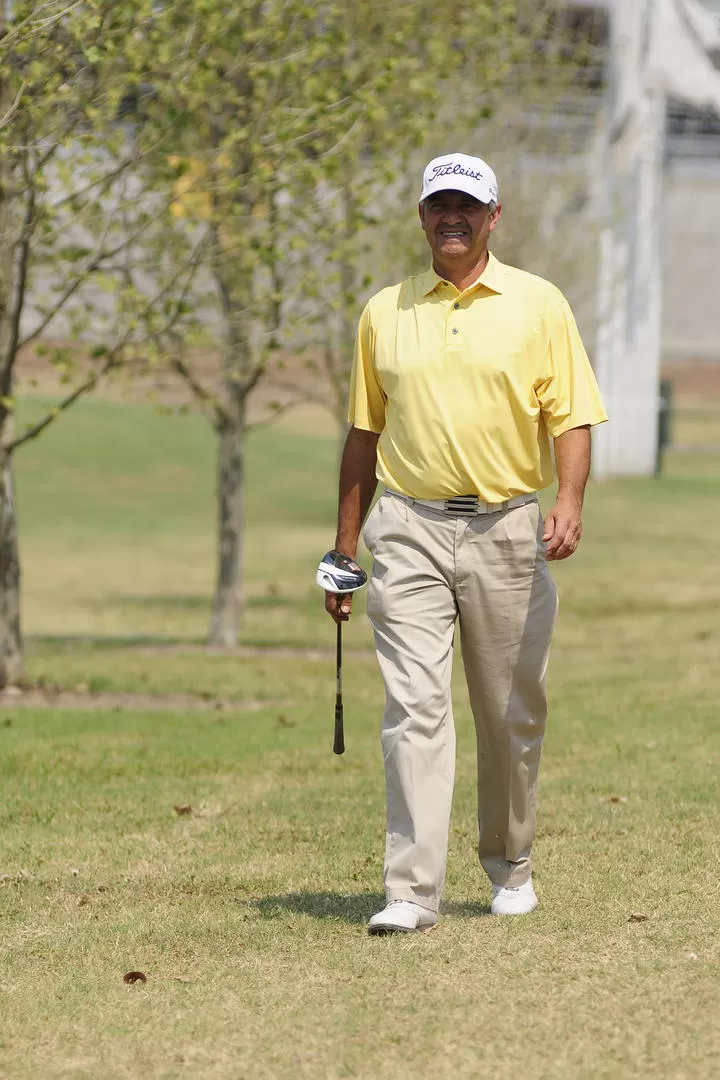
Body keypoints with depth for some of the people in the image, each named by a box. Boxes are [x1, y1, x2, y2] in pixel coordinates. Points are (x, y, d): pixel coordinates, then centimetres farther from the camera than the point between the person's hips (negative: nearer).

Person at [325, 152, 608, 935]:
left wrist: (570, 502, -18)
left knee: (513, 714, 8)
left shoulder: (538, 305, 4)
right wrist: (344, 547, 13)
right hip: (410, 529, 0)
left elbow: (571, 418, 0)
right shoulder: (384, 312, 10)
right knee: (414, 707, -10)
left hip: (507, 530, 0)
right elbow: (364, 435, 15)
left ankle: (508, 864, 29)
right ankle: (412, 892, -14)